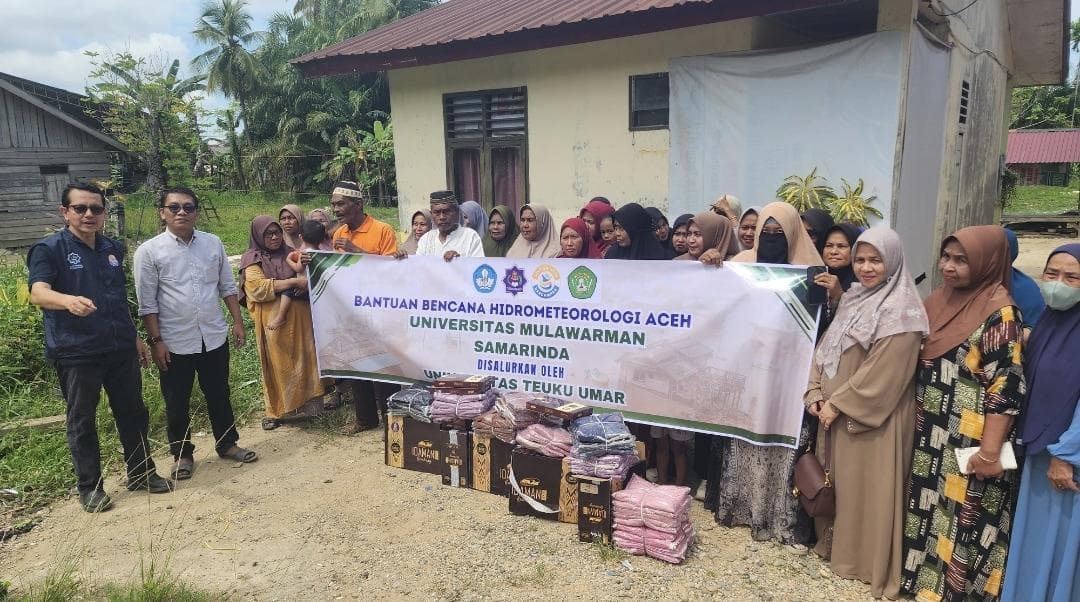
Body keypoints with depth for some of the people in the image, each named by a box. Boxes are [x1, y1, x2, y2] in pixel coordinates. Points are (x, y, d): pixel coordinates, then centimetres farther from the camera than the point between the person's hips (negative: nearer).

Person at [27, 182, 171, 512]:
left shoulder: (113, 248, 11)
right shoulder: (49, 249, -7)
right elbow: (38, 292, -24)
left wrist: (135, 337, 19)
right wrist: (69, 300, -45)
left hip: (121, 348, 5)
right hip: (76, 353, -5)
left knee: (133, 412, 12)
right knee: (82, 421, 6)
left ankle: (142, 472, 27)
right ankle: (90, 487, 19)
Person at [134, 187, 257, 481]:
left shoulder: (213, 243, 3)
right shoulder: (149, 251, -7)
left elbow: (228, 287, 9)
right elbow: (147, 302, -6)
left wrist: (238, 322, 5)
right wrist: (156, 340, -8)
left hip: (214, 336, 3)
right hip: (175, 342, -2)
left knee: (219, 395, 16)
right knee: (177, 403, 10)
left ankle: (227, 443, 32)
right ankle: (182, 454, 28)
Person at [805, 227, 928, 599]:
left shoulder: (900, 312, -16)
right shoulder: (854, 300, 10)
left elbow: (882, 374, -21)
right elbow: (826, 349, 10)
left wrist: (837, 404, -16)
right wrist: (816, 394, -2)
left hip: (873, 419, -8)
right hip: (837, 413, 8)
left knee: (866, 488, 4)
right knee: (836, 482, 18)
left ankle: (866, 561, 19)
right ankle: (834, 544, 34)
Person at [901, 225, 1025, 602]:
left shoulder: (999, 311, -15)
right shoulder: (941, 298, 6)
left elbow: (1006, 385, -18)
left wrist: (990, 450, -20)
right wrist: (917, 422, 14)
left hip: (967, 440, -7)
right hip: (931, 433, 7)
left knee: (961, 514, 5)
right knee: (929, 505, 17)